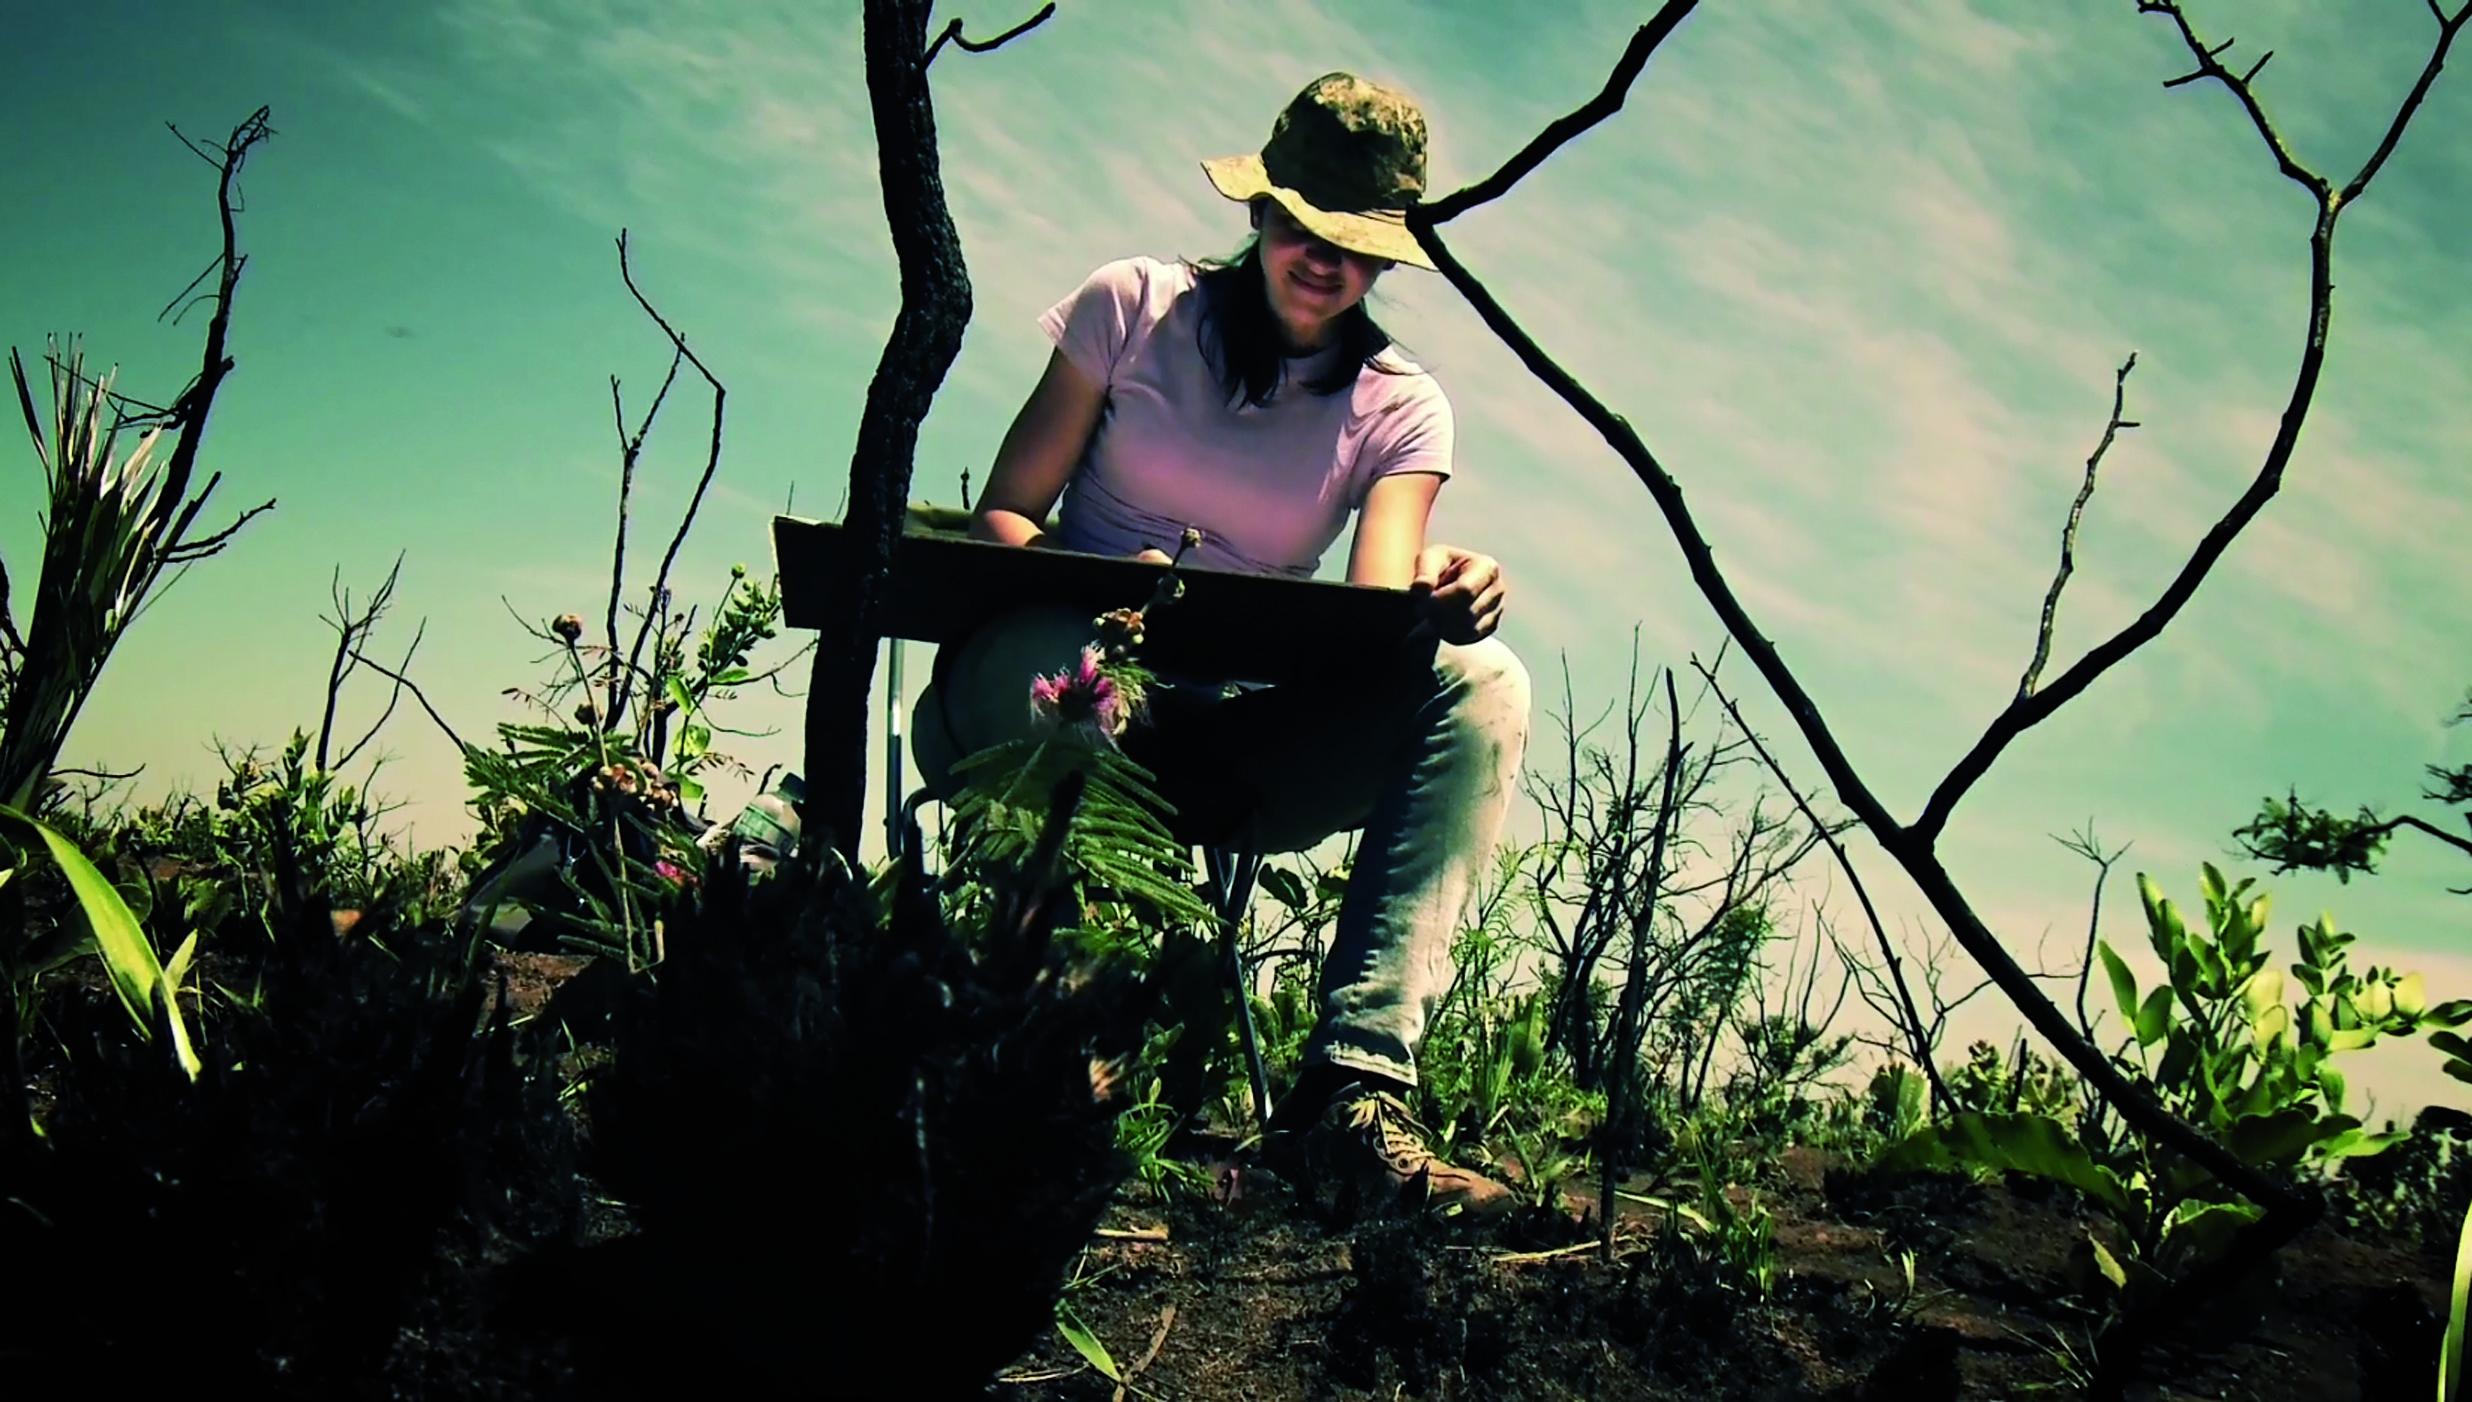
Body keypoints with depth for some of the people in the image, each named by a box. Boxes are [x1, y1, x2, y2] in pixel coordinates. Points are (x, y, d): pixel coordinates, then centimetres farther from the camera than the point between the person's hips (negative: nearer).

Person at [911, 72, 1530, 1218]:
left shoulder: (1399, 406, 7)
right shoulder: (1136, 305, 5)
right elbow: (1001, 513, 1)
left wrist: (1434, 597, -33)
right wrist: (1094, 585, -22)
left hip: (1235, 742, 2)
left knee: (1482, 684, -24)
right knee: (1055, 652, -40)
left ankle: (1354, 1092, -36)